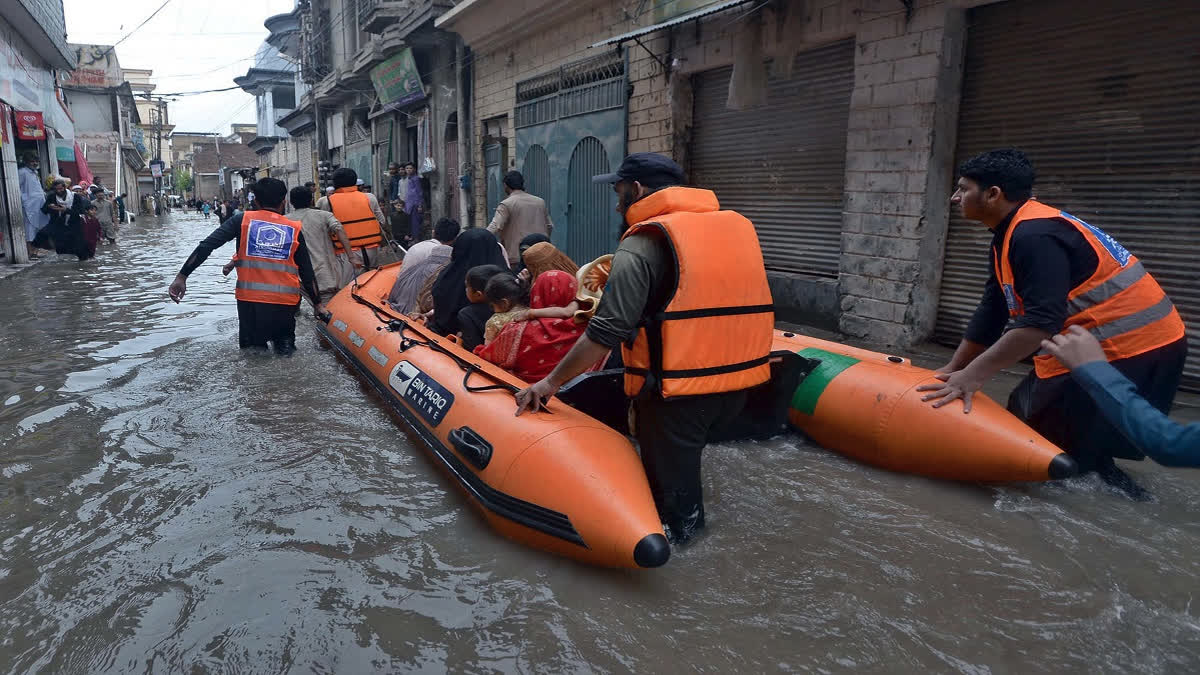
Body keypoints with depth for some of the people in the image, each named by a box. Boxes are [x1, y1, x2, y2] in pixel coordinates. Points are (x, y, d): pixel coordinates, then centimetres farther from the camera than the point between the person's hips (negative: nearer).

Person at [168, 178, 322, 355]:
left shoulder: (242, 219, 4)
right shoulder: (294, 229, 5)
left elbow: (206, 245, -4)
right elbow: (307, 273, 7)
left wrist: (181, 276, -2)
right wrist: (317, 304, 17)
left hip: (249, 301, 1)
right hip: (286, 304, -1)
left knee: (249, 343, 24)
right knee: (284, 333, 25)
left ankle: (257, 346, -2)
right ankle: (284, 342, -2)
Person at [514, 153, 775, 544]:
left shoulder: (643, 245, -12)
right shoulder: (738, 225, 10)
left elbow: (605, 334, -17)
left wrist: (552, 382, -7)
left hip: (676, 392, -8)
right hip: (738, 386, 8)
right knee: (686, 454, 29)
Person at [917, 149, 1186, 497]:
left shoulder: (1034, 237, -23)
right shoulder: (1011, 236, 10)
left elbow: (1040, 322, -32)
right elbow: (991, 316, 12)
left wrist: (973, 376, -33)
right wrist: (952, 370, 13)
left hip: (1130, 350, -10)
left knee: (1074, 454, -7)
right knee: (1024, 419, 15)